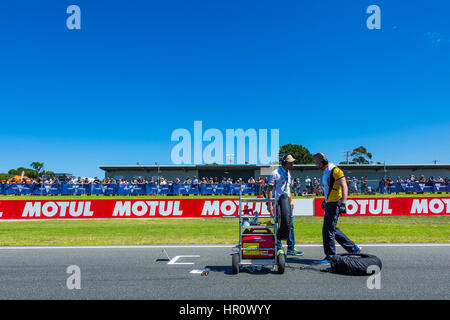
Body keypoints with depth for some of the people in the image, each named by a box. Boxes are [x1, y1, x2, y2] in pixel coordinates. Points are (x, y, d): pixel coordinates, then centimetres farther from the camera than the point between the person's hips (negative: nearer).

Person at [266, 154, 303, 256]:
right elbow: (270, 189, -13)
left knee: (290, 225, 9)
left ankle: (291, 249, 18)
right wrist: (270, 204, -19)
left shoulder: (288, 173, 13)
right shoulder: (276, 173, -11)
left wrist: (291, 200, 18)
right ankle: (278, 248, 9)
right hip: (278, 202, -8)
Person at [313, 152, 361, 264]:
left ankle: (330, 257, 5)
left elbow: (344, 187, -19)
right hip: (329, 203, 10)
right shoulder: (326, 171, 16)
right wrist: (325, 200, 28)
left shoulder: (335, 171, -14)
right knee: (332, 229, 15)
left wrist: (343, 203, -25)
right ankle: (353, 248, 26)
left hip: (334, 204, -10)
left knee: (328, 230, -6)